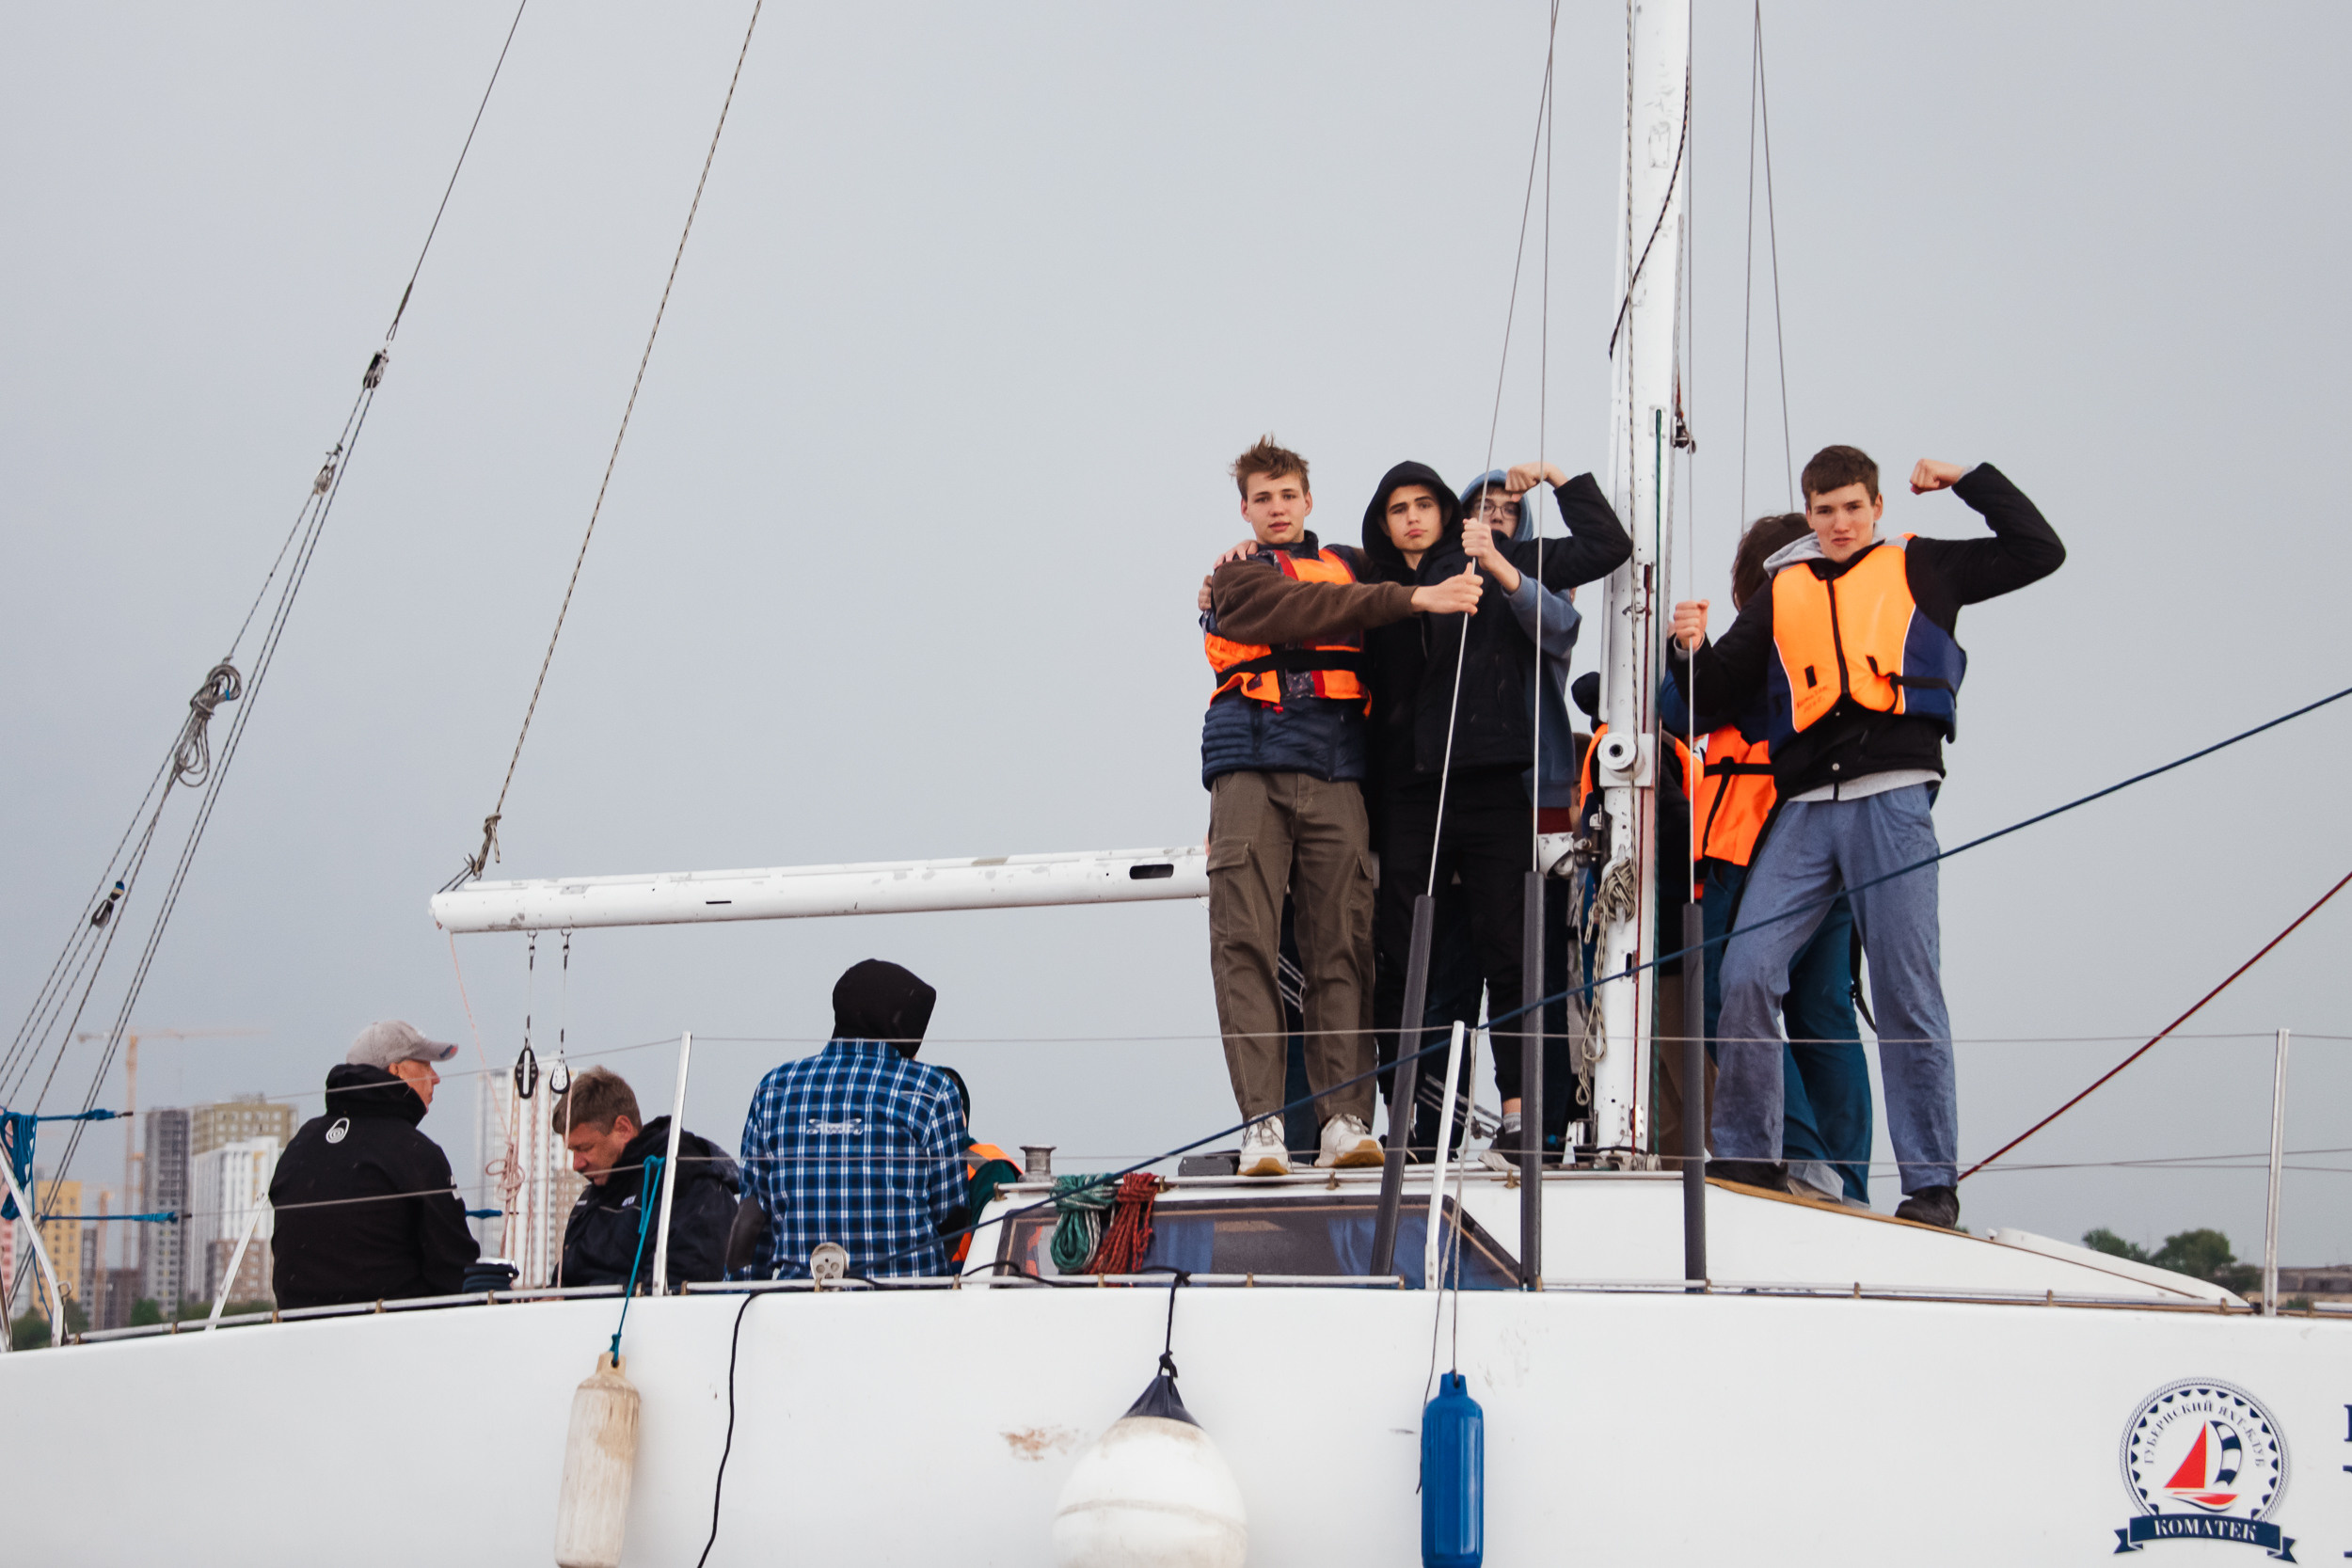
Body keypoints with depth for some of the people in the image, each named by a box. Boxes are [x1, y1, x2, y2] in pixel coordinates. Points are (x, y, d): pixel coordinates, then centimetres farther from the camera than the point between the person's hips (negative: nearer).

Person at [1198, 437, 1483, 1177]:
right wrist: (1414, 598, -16)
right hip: (1252, 766, -3)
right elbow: (1308, 612, -7)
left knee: (1342, 946, -4)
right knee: (1245, 944, -10)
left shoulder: (1350, 566, 24)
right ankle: (1260, 1123, -13)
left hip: (1335, 774, 3)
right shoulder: (1238, 577, 9)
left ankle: (1346, 1119, -7)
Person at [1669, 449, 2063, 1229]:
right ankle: (1747, 1156, 1)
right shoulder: (1782, 593, 21)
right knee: (1746, 969, -9)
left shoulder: (1920, 567, 15)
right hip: (1808, 805, 3)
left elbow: (2038, 551, 14)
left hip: (1893, 797, -3)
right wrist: (1692, 652, 0)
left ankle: (1931, 1182, -1)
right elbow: (1725, 685, 19)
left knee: (1907, 991, -5)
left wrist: (1969, 481, 13)